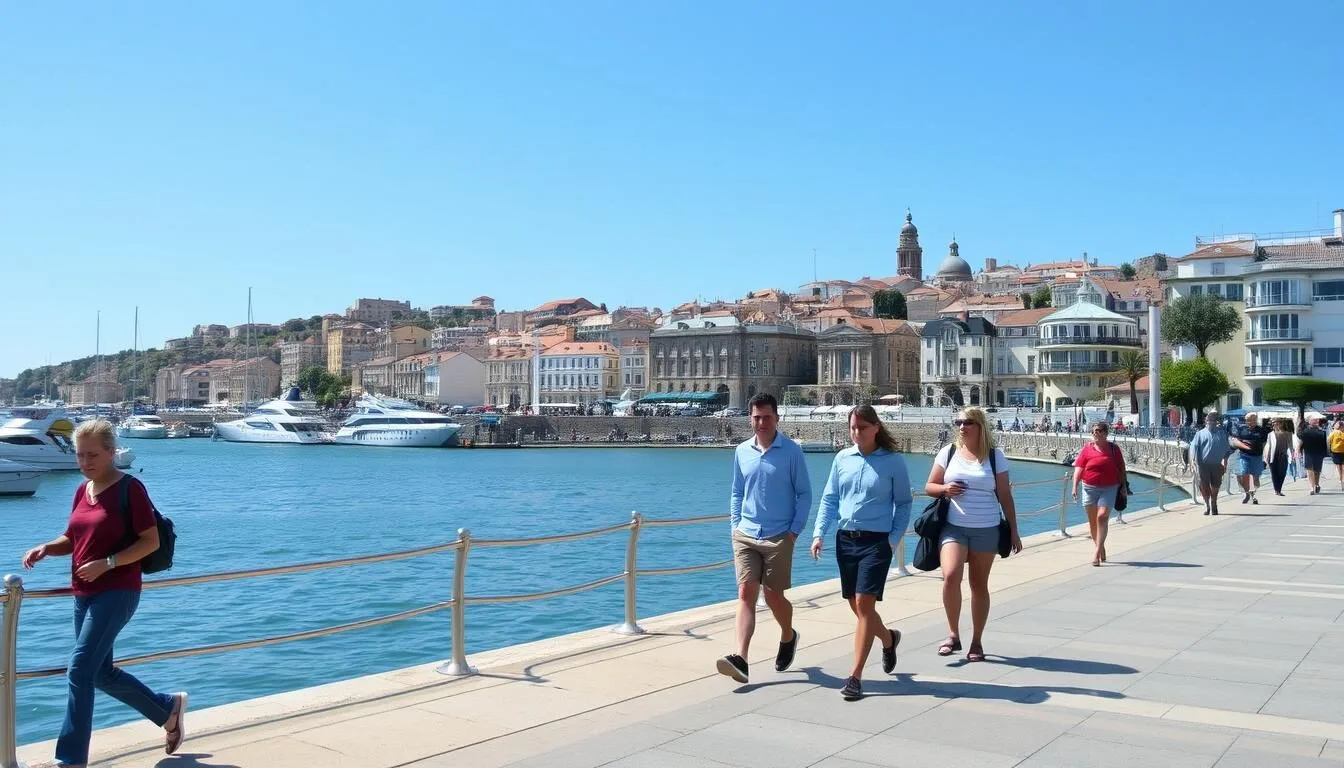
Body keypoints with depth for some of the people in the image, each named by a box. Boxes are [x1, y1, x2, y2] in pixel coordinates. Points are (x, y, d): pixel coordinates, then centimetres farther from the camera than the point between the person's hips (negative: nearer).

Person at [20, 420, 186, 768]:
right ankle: (169, 708, 34)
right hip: (84, 593, 8)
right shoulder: (83, 491, 10)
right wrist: (46, 549, -3)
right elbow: (72, 539, 18)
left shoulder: (130, 489, -12)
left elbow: (151, 542, -14)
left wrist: (106, 563, -22)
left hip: (117, 592, -8)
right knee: (101, 673, 16)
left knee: (79, 671, -12)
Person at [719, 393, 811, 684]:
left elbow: (804, 493, -1)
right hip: (745, 535, 3)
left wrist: (795, 530, -7)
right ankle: (740, 659, -15)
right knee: (746, 593, -7)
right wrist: (735, 526, 9)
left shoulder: (791, 451, -4)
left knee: (773, 596, 6)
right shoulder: (741, 452, 7)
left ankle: (788, 637, 36)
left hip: (778, 536, -3)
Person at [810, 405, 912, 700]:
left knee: (864, 603, -10)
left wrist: (894, 537, -9)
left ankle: (855, 676, -5)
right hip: (845, 539, 5)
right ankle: (888, 638, 42)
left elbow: (904, 503, 2)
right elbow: (829, 498, 9)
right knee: (856, 605, 12)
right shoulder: (842, 458, 5)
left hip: (876, 541, -4)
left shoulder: (893, 462, -4)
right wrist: (819, 533, -1)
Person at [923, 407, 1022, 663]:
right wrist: (944, 489, -13)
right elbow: (929, 486, 10)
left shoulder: (995, 456, 2)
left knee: (979, 585, 6)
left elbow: (1005, 496, 5)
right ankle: (953, 634, -3)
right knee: (950, 576, -19)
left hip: (986, 530, 0)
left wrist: (1013, 531, 4)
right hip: (953, 527, 0)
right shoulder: (948, 453, 5)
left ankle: (977, 642, 18)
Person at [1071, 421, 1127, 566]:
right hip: (1090, 488, 2)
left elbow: (1121, 469, 11)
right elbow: (1078, 468, -1)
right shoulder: (1087, 449, 3)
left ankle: (1097, 552, -14)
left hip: (1109, 488, -2)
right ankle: (1101, 548, 24)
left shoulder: (1114, 449, 5)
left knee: (1102, 517, -15)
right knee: (1092, 520, 7)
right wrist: (1075, 487, -10)